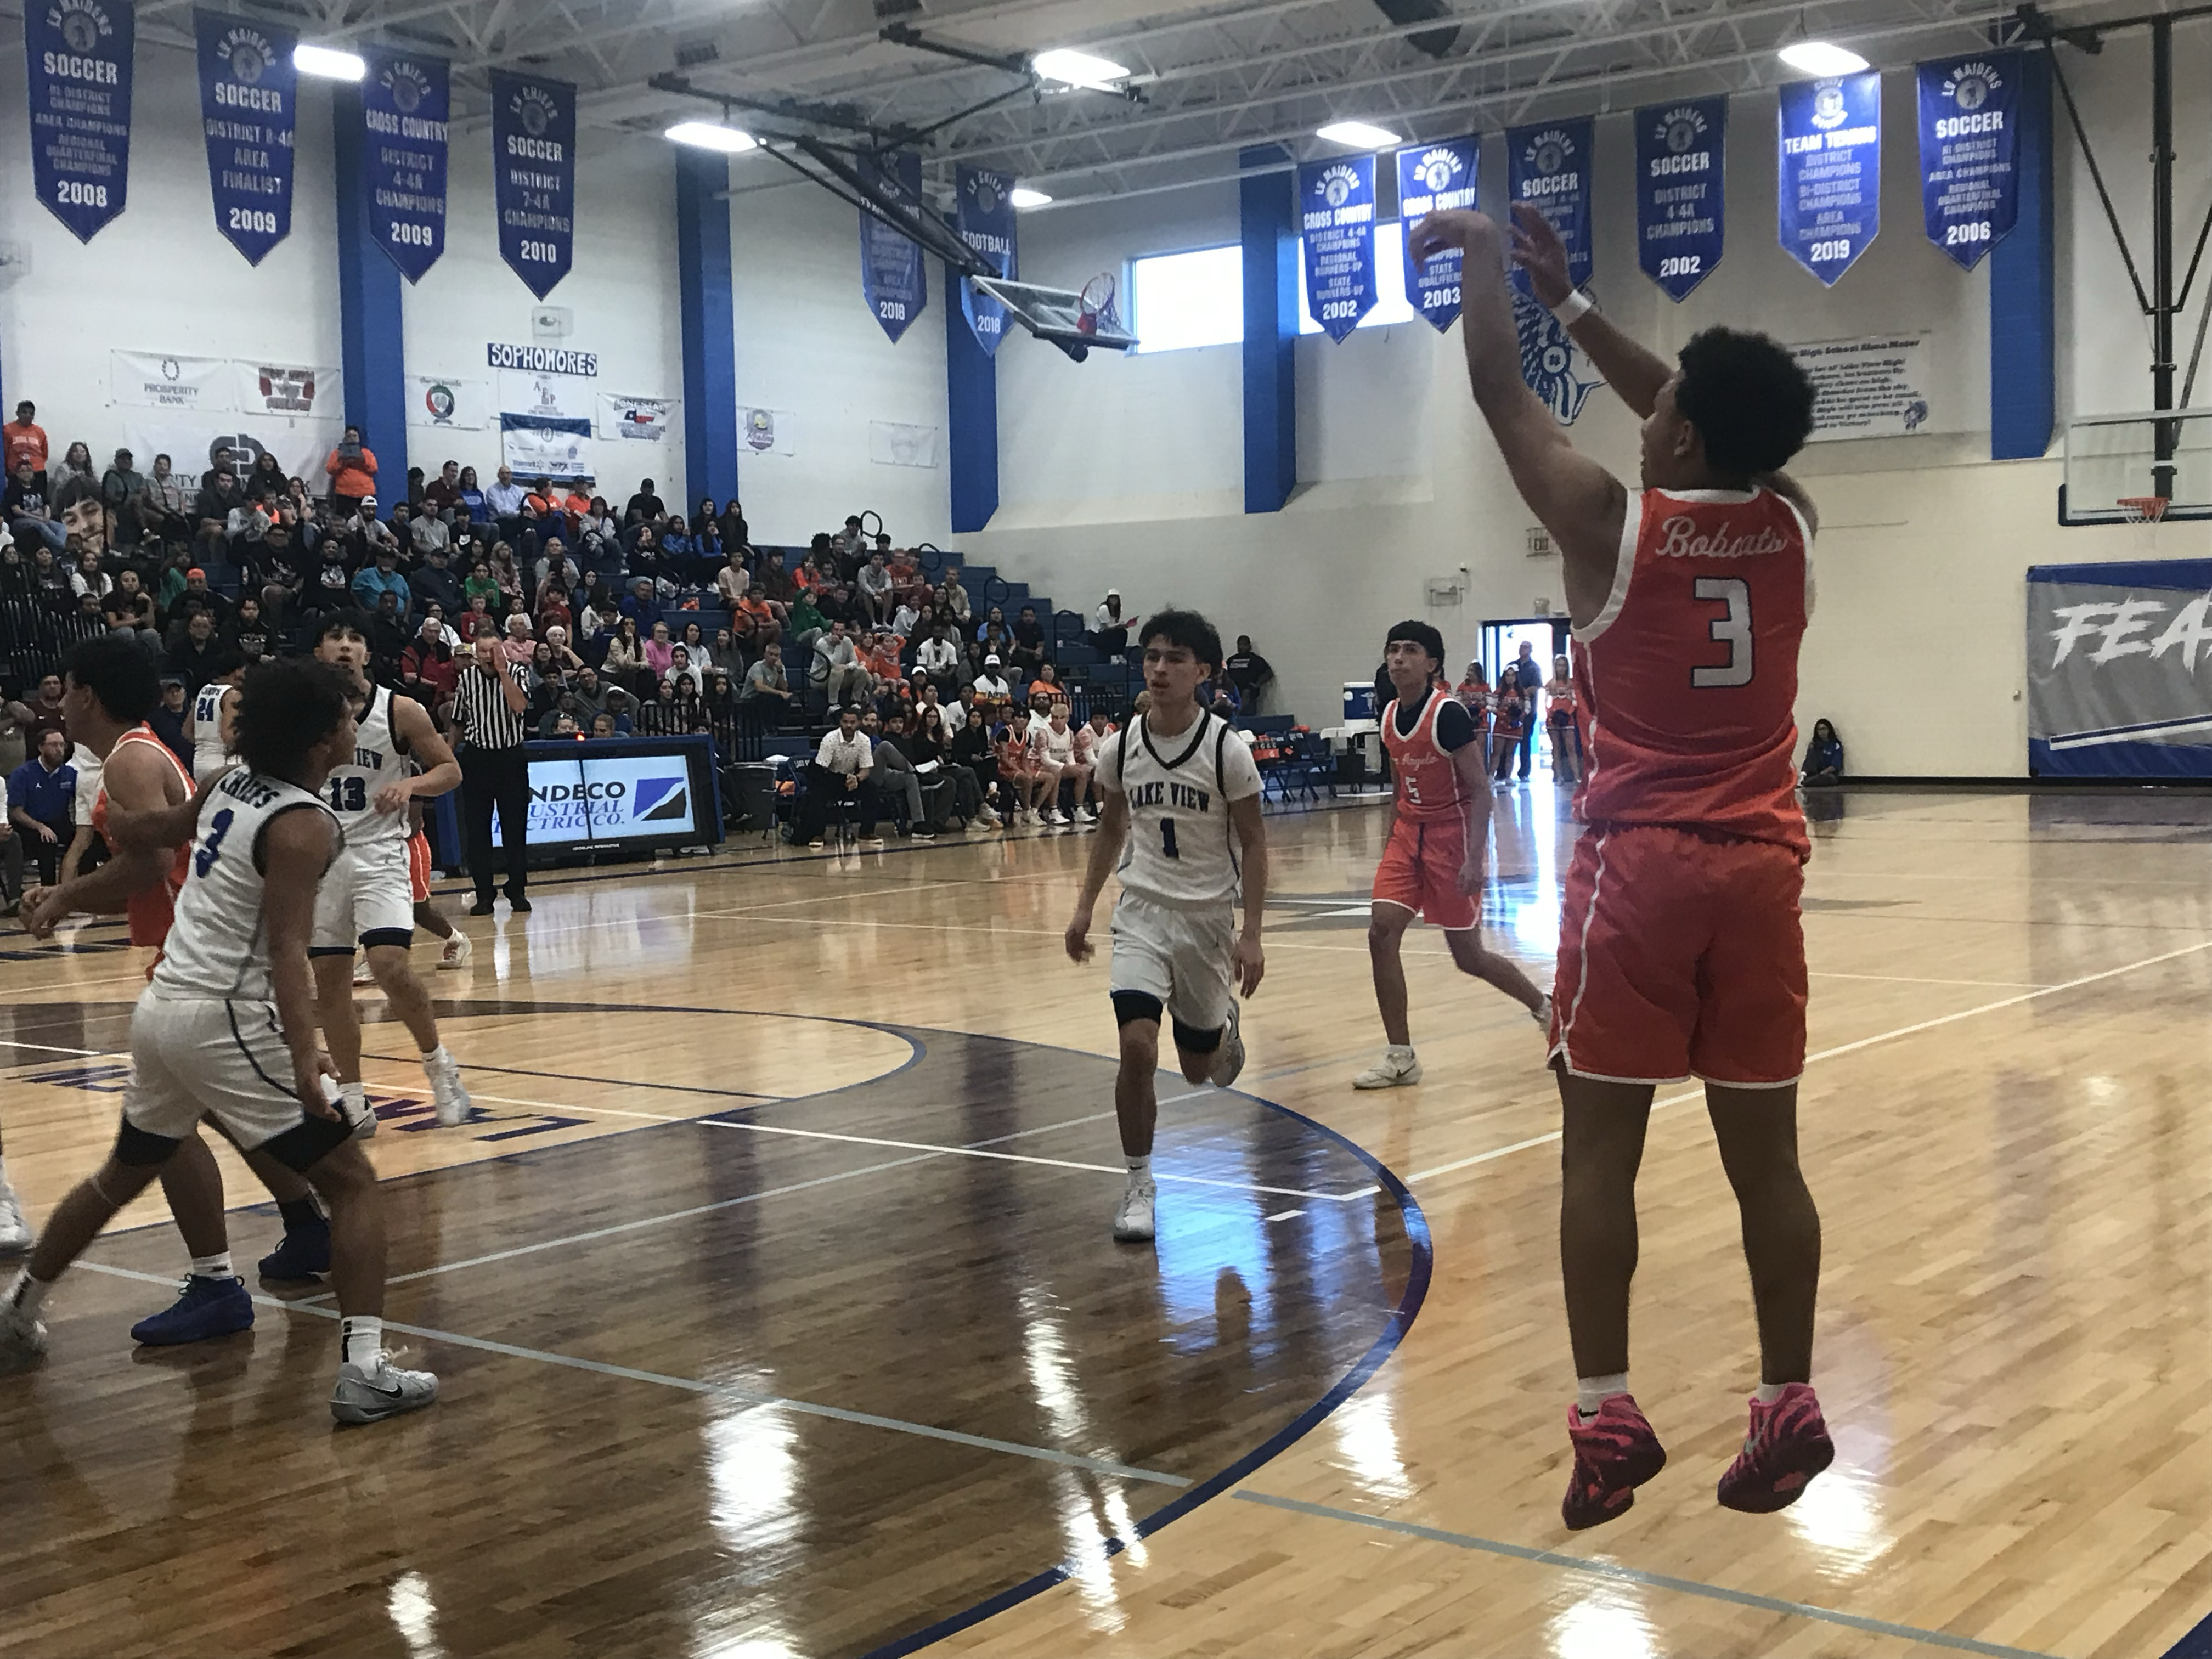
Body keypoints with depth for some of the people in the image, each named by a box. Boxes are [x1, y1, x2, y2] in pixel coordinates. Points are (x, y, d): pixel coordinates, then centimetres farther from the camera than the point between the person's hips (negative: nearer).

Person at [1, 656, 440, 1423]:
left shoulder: (233, 784, 9)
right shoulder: (304, 826, -14)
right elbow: (287, 949, -24)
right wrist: (304, 1060, -31)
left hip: (160, 1007, 9)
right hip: (224, 1021, -9)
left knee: (122, 1176, 29)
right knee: (352, 1183, -5)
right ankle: (364, 1370, -15)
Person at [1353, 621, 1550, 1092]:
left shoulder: (1448, 713, -17)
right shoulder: (1390, 715, 5)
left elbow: (1480, 790, -18)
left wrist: (1473, 859, -25)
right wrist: (1389, 845, 17)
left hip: (1451, 837, -6)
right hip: (1408, 834, 7)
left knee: (1468, 956, 3)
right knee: (1381, 933, -9)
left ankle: (1546, 1008, 30)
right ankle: (1400, 1057, -3)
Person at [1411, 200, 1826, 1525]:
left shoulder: (1611, 522, -9)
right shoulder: (1789, 522, 4)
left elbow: (1501, 392, 1)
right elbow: (1705, 422, 21)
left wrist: (1482, 253, 16)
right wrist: (1568, 296, 26)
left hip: (1642, 866, -4)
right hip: (1761, 868, 4)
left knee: (1600, 1144, 4)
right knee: (1764, 1151, 9)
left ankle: (1608, 1419, 3)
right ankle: (1790, 1410, 15)